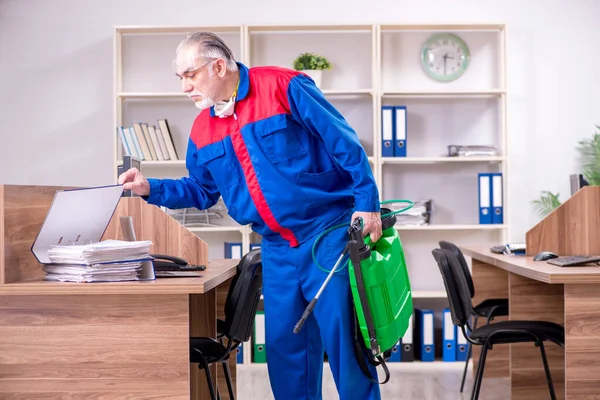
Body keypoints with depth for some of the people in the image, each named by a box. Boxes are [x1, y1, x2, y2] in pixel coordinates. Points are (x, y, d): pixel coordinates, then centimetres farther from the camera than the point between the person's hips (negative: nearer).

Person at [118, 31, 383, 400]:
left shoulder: (282, 86, -11)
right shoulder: (202, 129, 9)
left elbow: (344, 143, -11)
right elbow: (202, 190, 20)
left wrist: (367, 203, -13)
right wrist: (150, 189, 7)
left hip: (328, 234, -6)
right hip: (277, 249, 6)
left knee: (343, 339, -2)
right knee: (284, 344, 11)